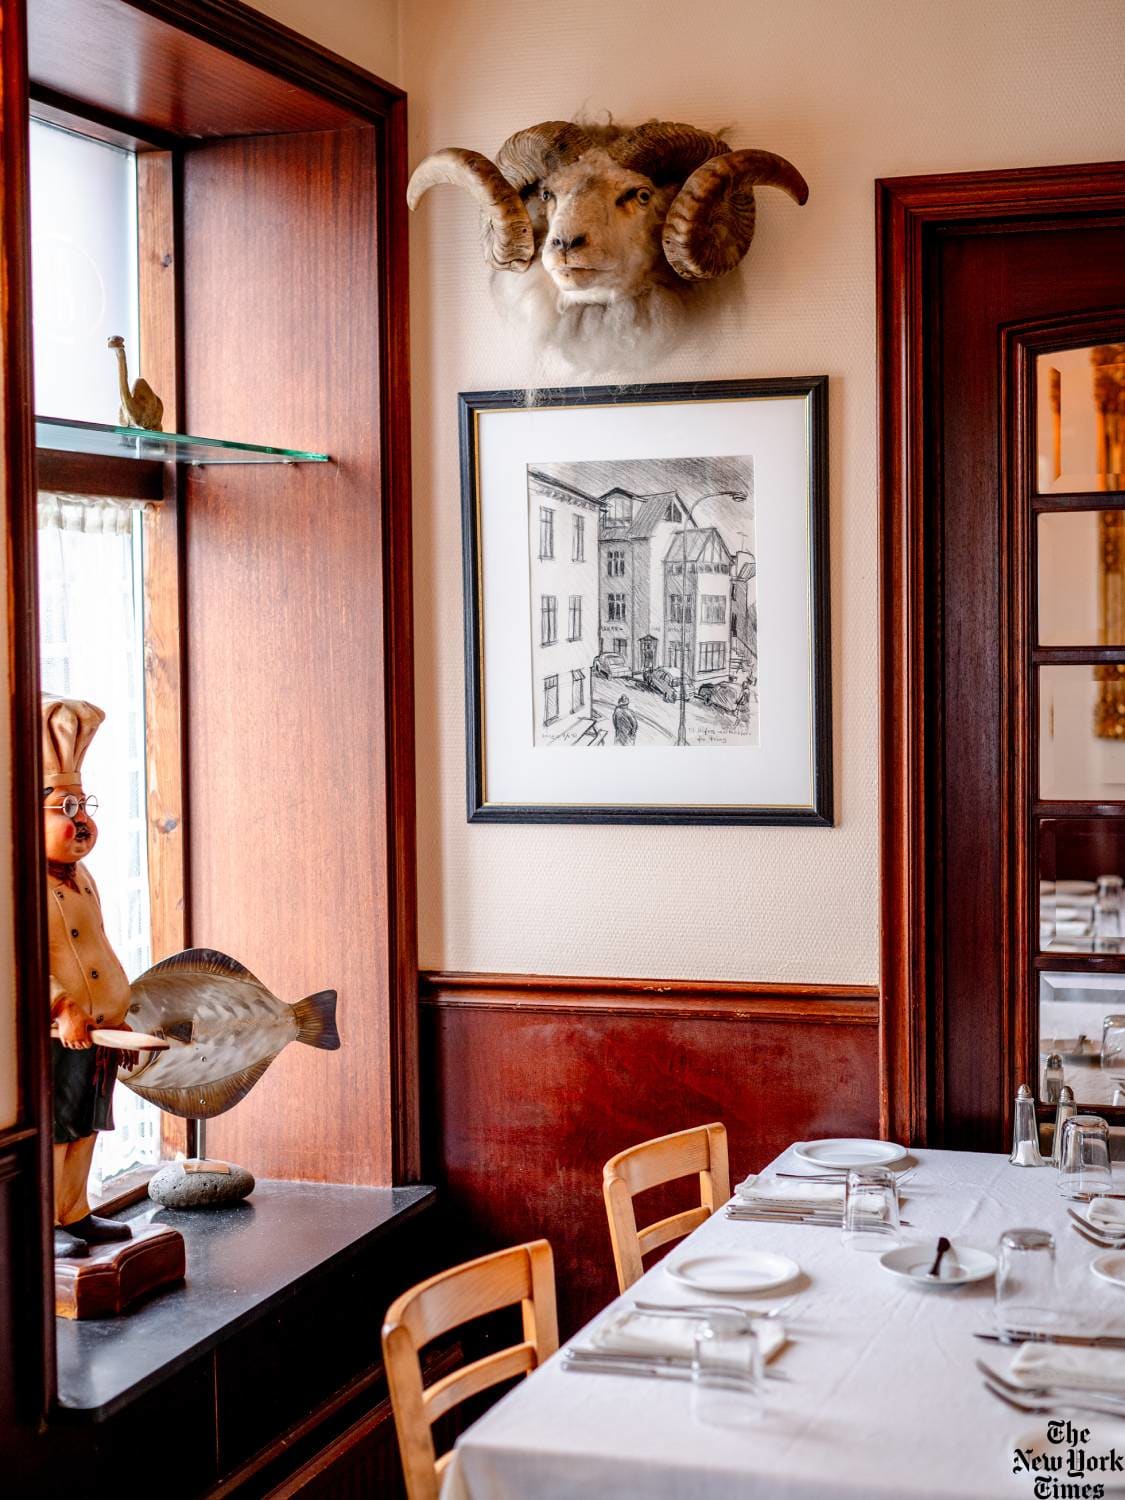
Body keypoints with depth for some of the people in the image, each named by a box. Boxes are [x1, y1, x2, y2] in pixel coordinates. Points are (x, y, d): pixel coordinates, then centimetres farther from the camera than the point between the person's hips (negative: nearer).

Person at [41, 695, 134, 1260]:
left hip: (96, 1035, 8)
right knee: (48, 1132, -1)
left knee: (83, 1128, 15)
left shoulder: (82, 878, 10)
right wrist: (60, 1007, -28)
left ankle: (73, 1214, 27)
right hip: (49, 1040, -8)